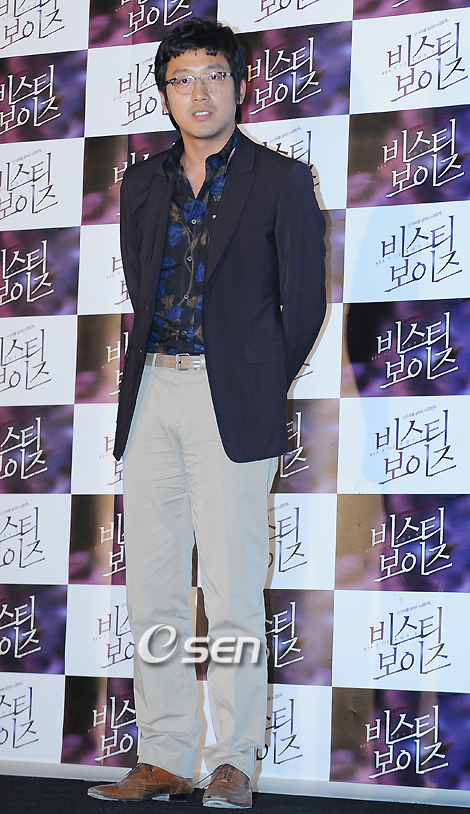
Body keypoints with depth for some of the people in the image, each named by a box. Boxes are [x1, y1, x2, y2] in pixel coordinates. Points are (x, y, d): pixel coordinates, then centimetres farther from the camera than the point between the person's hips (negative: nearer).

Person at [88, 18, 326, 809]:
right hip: (152, 395, 5)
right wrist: (155, 372, 14)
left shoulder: (279, 179, 3)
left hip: (231, 401, -5)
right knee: (151, 587, 4)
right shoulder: (142, 183, 16)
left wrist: (261, 388, 7)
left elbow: (305, 299, 4)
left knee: (231, 589, -7)